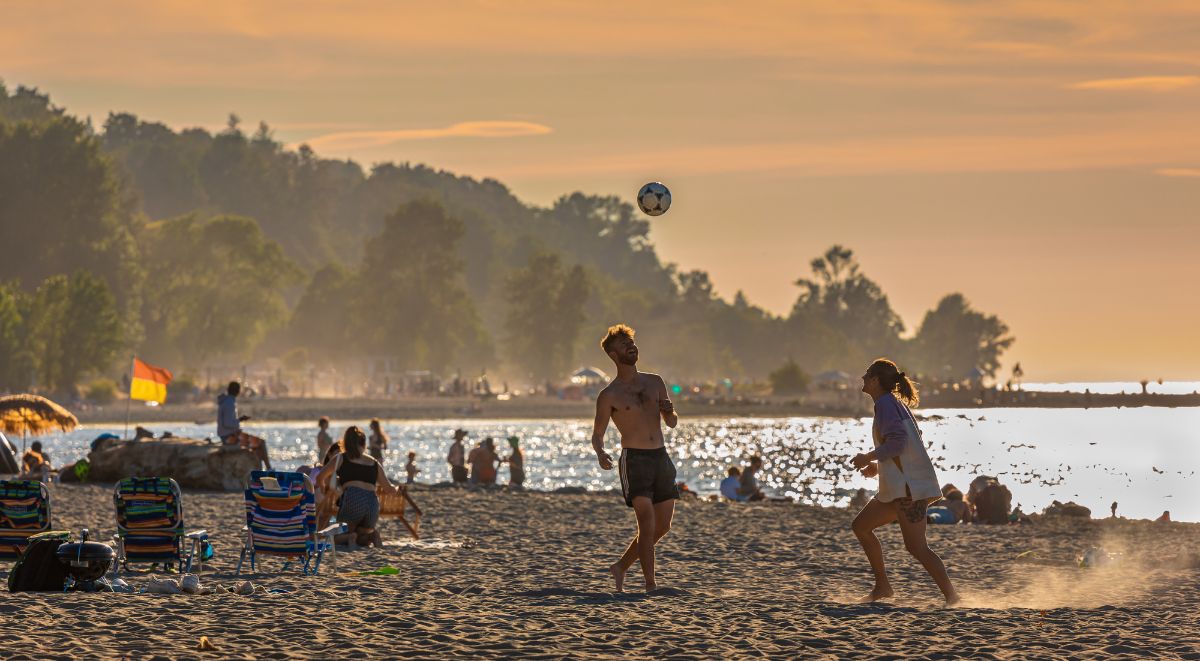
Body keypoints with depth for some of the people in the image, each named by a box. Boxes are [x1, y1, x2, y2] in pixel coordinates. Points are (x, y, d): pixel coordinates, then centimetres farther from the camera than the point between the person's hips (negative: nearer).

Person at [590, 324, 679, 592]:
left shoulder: (654, 382, 12)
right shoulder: (609, 395, -2)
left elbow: (672, 423, 18)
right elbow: (597, 434, 2)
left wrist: (669, 411, -6)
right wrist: (600, 454, -19)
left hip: (661, 458, 6)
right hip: (634, 460, -6)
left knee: (662, 527, 9)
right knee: (647, 524, -15)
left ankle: (621, 566, 26)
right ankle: (651, 585, -12)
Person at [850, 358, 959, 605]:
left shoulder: (885, 403, -10)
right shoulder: (896, 403, 19)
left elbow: (897, 442, -22)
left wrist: (869, 458, -10)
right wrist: (880, 466, 21)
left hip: (908, 485, -10)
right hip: (898, 486, 10)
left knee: (916, 547, -13)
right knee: (860, 526, 16)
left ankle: (952, 598, -15)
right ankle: (882, 586, 18)